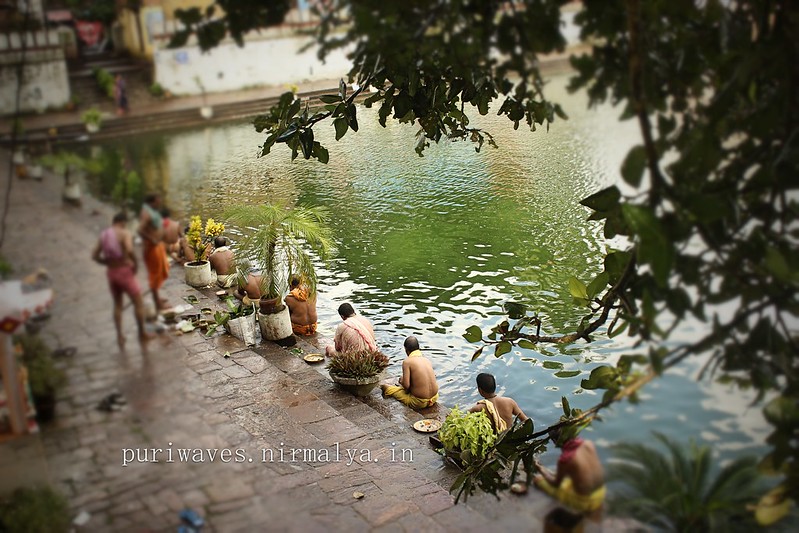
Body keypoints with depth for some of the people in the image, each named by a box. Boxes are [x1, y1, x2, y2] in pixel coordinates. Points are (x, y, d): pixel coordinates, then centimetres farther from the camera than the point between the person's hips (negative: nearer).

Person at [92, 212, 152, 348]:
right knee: (138, 303, 10)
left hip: (111, 272, 6)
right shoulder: (124, 233, -14)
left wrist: (109, 263, 14)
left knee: (117, 304, 19)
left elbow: (95, 255, 7)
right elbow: (129, 250, -32)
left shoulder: (104, 234, 7)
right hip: (125, 271, -6)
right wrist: (135, 263, -17)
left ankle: (119, 336, 18)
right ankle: (142, 333, 18)